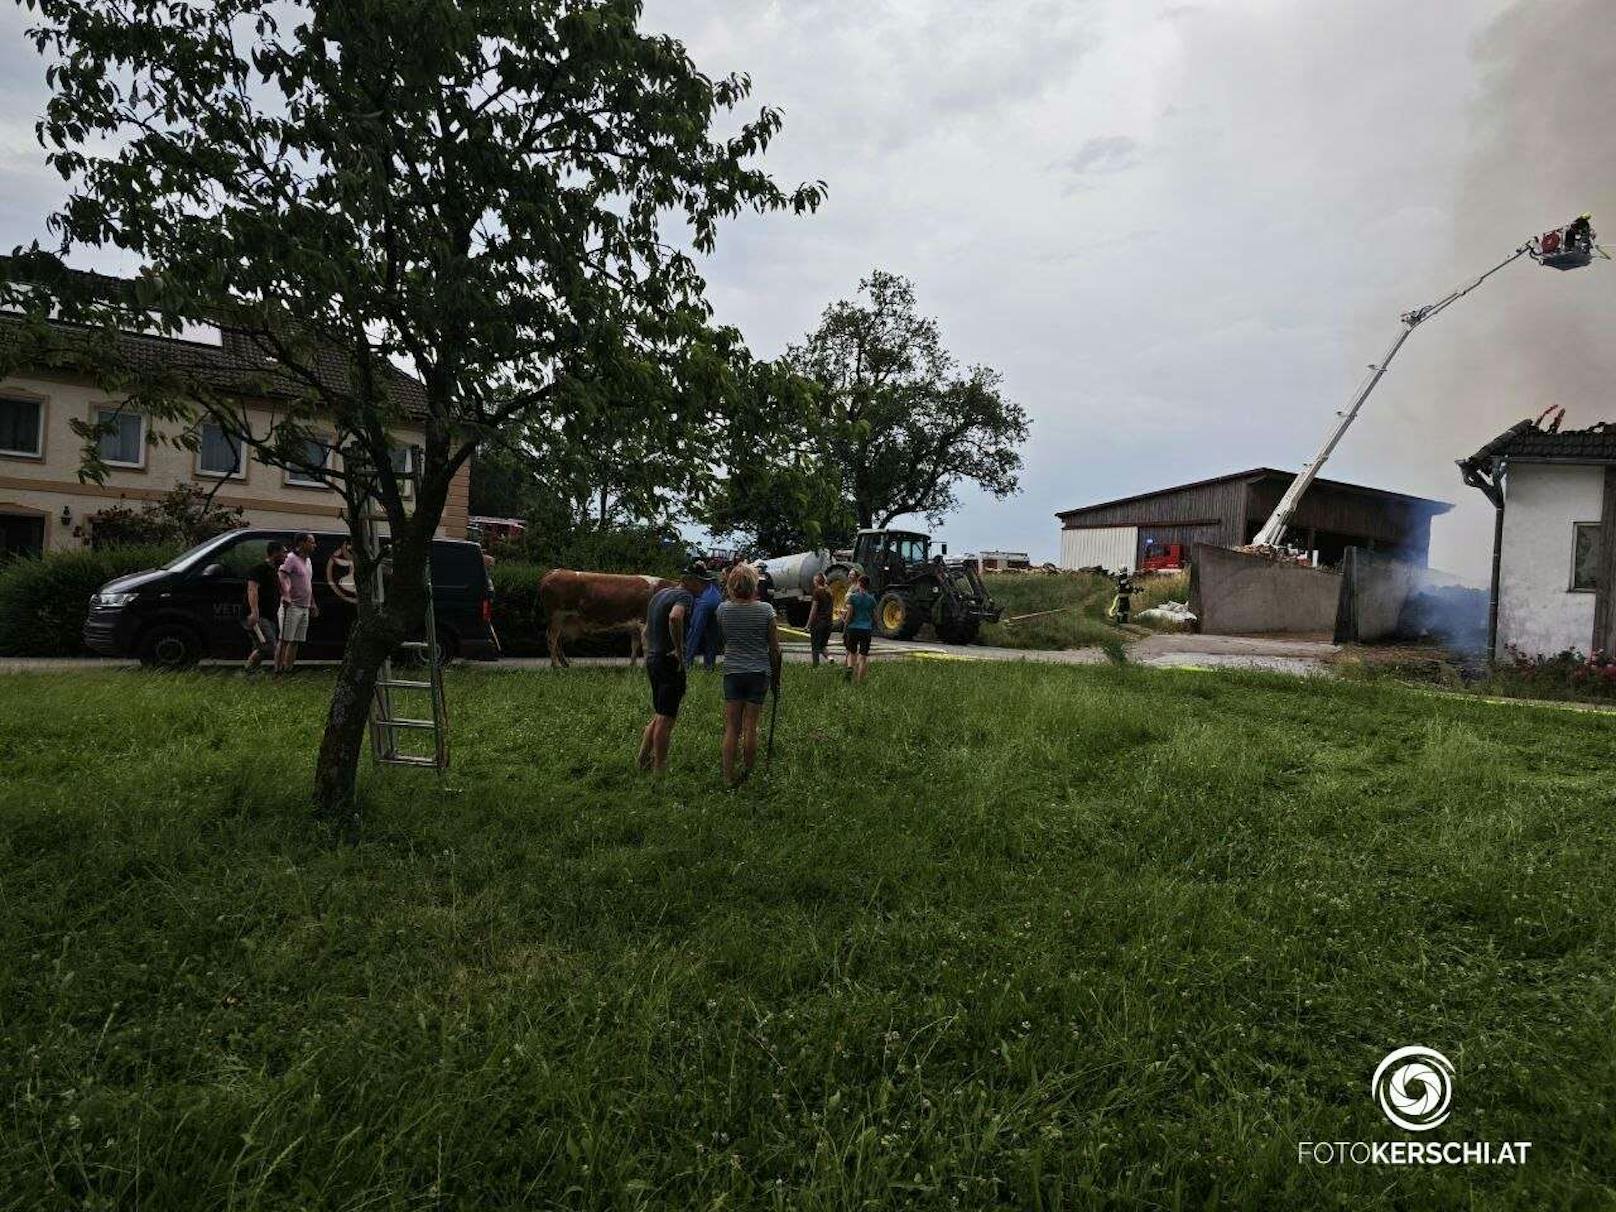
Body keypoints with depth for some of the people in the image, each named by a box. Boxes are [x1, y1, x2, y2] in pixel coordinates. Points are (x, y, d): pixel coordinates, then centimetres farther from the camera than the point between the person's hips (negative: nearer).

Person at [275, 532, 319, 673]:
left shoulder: (308, 560, 17)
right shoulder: (291, 558, -9)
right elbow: (282, 576, -22)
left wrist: (312, 604, 24)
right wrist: (286, 597, -32)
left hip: (304, 608, 8)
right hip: (292, 606, -8)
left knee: (296, 641, 8)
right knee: (285, 640, -7)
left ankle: (288, 669, 12)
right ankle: (278, 670, -6)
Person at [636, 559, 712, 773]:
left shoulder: (659, 594, 16)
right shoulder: (685, 596, -14)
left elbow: (647, 630, 25)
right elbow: (675, 617, -36)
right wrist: (679, 650, -26)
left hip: (652, 659, 9)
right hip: (671, 662, -9)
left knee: (659, 715, 18)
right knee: (666, 718, -2)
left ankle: (643, 761, 22)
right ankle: (659, 770, 4)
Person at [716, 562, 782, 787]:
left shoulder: (723, 610, -3)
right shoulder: (765, 610, -7)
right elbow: (774, 649, -3)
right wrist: (776, 678, 9)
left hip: (732, 673, 1)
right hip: (759, 673, -1)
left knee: (731, 728, 5)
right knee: (750, 728, 7)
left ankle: (729, 777, 4)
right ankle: (747, 773, 17)